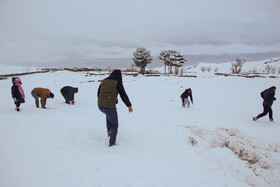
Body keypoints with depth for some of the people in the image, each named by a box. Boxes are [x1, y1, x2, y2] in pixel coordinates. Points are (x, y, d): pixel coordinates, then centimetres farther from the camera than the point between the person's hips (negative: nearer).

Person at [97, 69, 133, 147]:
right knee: (115, 125, 15)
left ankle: (109, 131, 36)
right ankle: (112, 143, 16)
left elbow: (98, 93, 20)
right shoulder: (118, 83, -7)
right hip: (110, 107, -6)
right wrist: (129, 105, 8)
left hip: (100, 106, 6)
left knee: (108, 113, 40)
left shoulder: (104, 81, 11)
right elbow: (123, 95, -6)